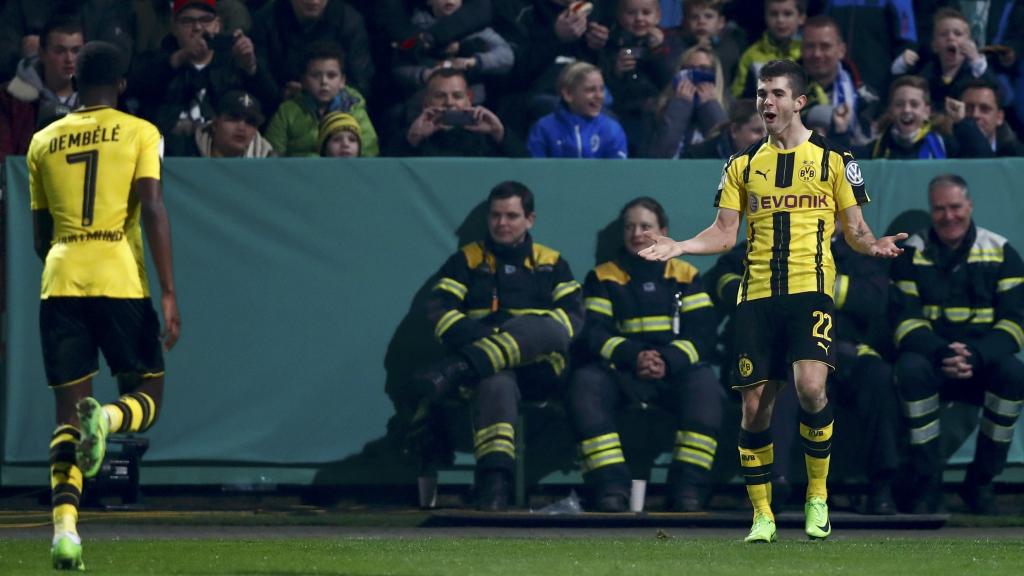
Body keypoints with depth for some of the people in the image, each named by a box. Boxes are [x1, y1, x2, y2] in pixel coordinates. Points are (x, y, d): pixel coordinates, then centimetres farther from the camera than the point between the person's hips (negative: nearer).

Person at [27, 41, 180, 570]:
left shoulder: (44, 141, 14)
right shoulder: (139, 133, 4)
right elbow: (152, 208, -8)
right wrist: (168, 293, -8)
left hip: (61, 284, 3)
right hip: (121, 279, -3)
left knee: (68, 411, 5)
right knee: (146, 398, 11)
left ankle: (64, 525, -13)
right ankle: (109, 418, -26)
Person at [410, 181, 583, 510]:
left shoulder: (551, 264, 19)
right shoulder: (466, 261, 17)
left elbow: (573, 316, 5)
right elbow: (439, 311, 4)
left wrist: (528, 335, -14)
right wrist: (482, 336, -15)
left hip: (540, 370, 1)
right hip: (491, 364, -1)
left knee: (548, 327, -35)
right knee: (495, 381, -40)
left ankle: (456, 371, -50)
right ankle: (494, 481, -53)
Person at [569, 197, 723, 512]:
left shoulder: (686, 276, 14)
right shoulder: (603, 278, 14)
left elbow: (703, 333, 3)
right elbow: (594, 334, 1)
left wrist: (668, 360, -17)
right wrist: (634, 356, -18)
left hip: (676, 372, 0)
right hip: (622, 374, 0)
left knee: (704, 383, -35)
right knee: (585, 382, -33)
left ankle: (689, 487, -35)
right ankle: (611, 486, -38)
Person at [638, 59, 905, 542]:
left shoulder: (832, 158, 7)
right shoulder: (743, 164, 14)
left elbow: (854, 226, 9)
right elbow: (724, 233, 13)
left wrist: (871, 245, -13)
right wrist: (678, 246, -3)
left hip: (810, 289, -3)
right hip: (756, 297, 3)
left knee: (810, 387, -23)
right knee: (754, 407, -1)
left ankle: (817, 495, -4)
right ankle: (762, 515, 10)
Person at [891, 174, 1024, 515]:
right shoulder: (911, 255, 3)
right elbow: (906, 322, -5)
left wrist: (976, 357, -24)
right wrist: (942, 354, -26)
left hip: (984, 363, 0)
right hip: (931, 361, 0)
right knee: (912, 370, -35)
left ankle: (980, 482, -16)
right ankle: (927, 485, -27)